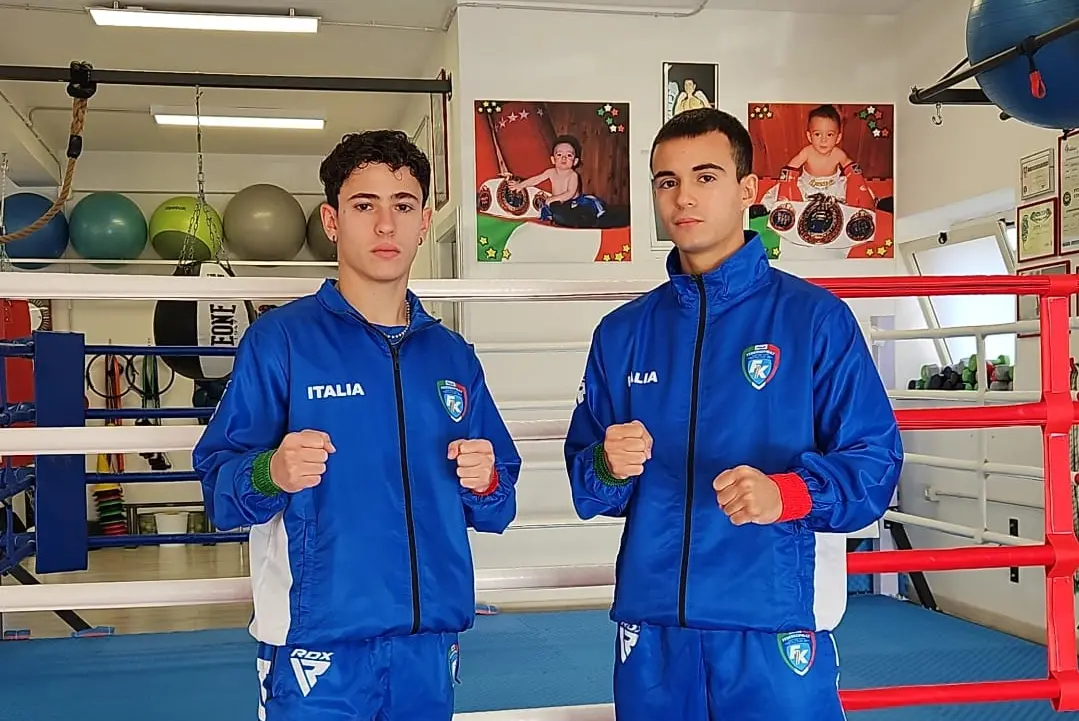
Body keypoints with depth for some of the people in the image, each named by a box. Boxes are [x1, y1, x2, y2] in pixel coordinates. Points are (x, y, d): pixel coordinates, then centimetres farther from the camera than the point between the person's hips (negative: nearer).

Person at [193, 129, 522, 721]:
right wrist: (269, 474, -28)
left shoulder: (452, 356, 9)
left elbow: (494, 511, 14)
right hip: (320, 644, -4)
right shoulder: (280, 339, -5)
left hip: (430, 644, 5)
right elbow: (218, 485, -9)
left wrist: (485, 483, -7)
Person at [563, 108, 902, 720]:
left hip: (776, 629, -3)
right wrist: (609, 468, -10)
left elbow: (874, 464, -6)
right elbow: (587, 489, 12)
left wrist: (786, 494, -24)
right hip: (651, 629, 4)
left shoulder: (815, 318, -3)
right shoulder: (623, 333, 9)